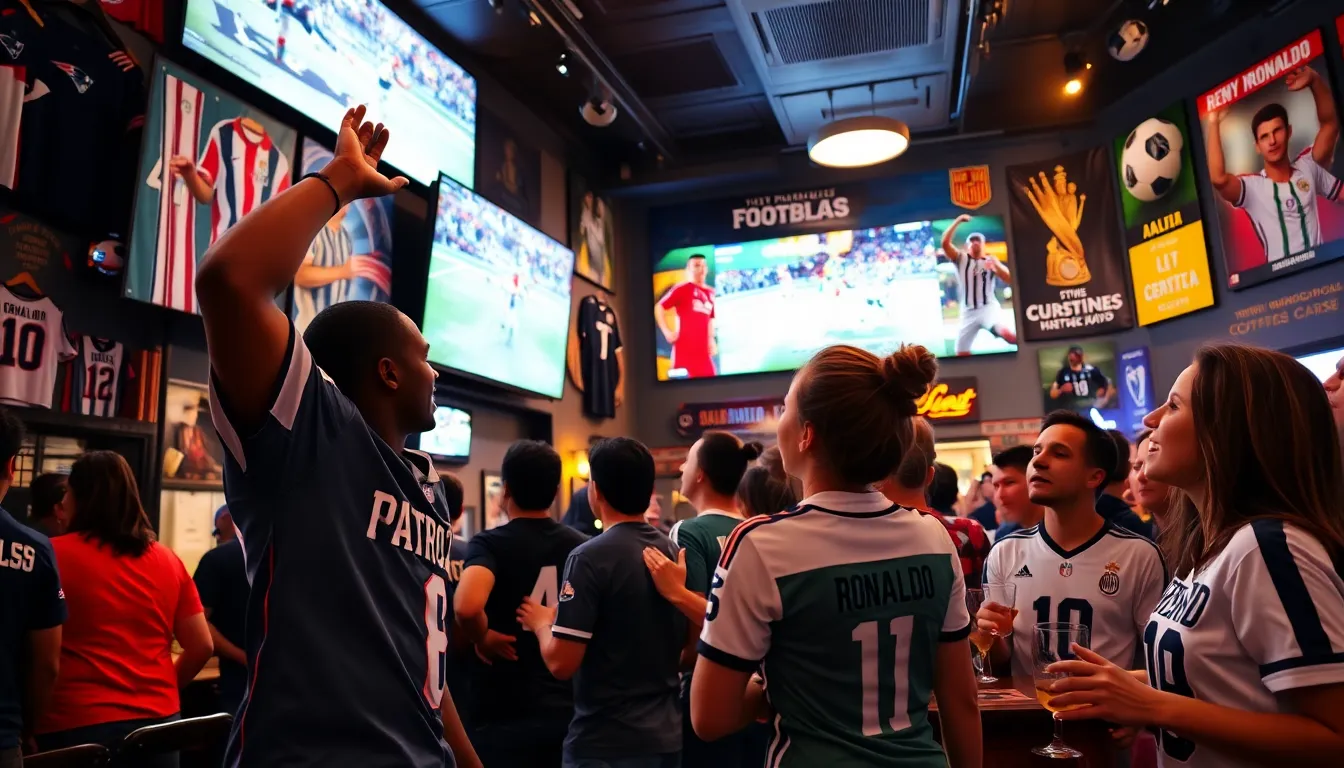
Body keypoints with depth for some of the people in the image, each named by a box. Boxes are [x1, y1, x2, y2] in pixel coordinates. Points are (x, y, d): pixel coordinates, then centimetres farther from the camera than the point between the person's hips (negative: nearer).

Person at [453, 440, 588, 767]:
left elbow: (467, 606, -32)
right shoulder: (582, 546, 2)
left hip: (504, 715, -4)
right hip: (568, 710, 5)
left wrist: (483, 638, -14)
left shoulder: (490, 543, -13)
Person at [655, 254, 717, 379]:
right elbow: (659, 308, -3)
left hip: (703, 348, 6)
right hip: (685, 347, -6)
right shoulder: (682, 289, -2)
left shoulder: (711, 293, 15)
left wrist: (711, 339, 17)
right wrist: (667, 332, -10)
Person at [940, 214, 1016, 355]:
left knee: (1008, 334, -32)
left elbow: (1010, 279, -4)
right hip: (968, 312, 2)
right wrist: (957, 221, -13)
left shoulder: (991, 261, 8)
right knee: (962, 352, 3)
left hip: (989, 308, -2)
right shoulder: (961, 258, 7)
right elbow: (945, 243, -10)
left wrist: (997, 266, -20)